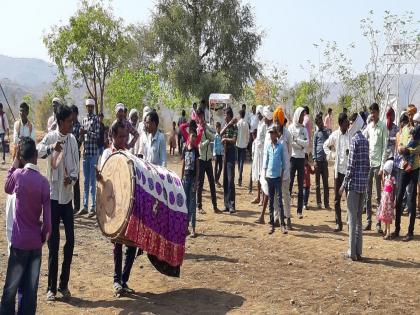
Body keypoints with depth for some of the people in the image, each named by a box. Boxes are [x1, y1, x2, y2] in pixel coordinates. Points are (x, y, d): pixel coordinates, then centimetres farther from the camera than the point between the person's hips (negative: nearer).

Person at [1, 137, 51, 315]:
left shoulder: (18, 175, -9)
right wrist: (44, 235, 9)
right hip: (36, 241, 2)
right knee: (30, 289, 8)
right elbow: (47, 217, -7)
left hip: (19, 241, -1)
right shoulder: (43, 181, -6)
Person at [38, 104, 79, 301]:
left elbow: (76, 165, 5)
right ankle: (51, 287, 13)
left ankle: (64, 284, 20)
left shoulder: (73, 140, 4)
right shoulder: (50, 137, -8)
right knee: (53, 244, 2)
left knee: (70, 241, 5)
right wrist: (51, 149, -46)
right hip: (53, 196, -4)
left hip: (67, 196, 4)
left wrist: (72, 177, -15)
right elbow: (37, 152, -27)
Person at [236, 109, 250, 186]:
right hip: (244, 144, 0)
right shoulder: (246, 124, -5)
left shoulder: (238, 123, -8)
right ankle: (240, 177, -14)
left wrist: (235, 142, 8)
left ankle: (240, 178, 16)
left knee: (239, 161, 12)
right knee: (242, 161, -1)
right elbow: (248, 135, 0)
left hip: (238, 144, 0)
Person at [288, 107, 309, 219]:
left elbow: (307, 143, -3)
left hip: (301, 159, 4)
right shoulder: (291, 127, -1)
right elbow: (290, 142, -13)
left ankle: (299, 211, 9)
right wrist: (301, 145, -9)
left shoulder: (304, 129, 10)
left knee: (301, 186, 5)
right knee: (290, 184, -3)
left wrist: (297, 140, -14)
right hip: (293, 158, -4)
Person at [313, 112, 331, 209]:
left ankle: (326, 203, 8)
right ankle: (318, 203, 10)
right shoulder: (316, 133, 6)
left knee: (326, 183, 4)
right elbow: (314, 146, 2)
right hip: (318, 159, -1)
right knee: (318, 183, 4)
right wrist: (315, 159, -6)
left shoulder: (327, 131, 10)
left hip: (325, 159, 1)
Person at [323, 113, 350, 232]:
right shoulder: (334, 135, 2)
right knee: (337, 198, 5)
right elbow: (326, 145, 18)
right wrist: (331, 155, 4)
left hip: (350, 169, -2)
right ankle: (338, 222, 13)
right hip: (338, 169, 2)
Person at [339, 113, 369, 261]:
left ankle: (352, 252, 1)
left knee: (352, 217, -3)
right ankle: (358, 251, 15)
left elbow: (351, 165, -14)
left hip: (354, 183, -7)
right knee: (359, 217, 12)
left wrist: (344, 184, -9)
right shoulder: (365, 140, 12)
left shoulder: (354, 140, -11)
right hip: (363, 184, 7)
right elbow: (367, 164, 13)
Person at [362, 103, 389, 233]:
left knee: (379, 195, -1)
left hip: (378, 163, -5)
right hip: (367, 163, 5)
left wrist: (382, 167, -12)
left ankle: (379, 223, 3)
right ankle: (368, 221, 15)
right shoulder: (368, 127, 11)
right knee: (367, 194, 8)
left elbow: (385, 148, -7)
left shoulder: (383, 127, -5)